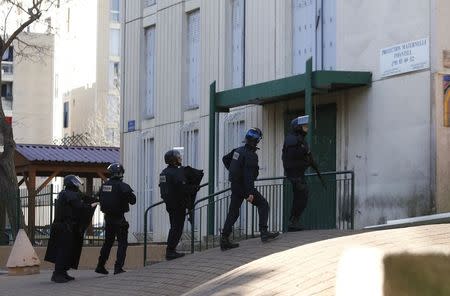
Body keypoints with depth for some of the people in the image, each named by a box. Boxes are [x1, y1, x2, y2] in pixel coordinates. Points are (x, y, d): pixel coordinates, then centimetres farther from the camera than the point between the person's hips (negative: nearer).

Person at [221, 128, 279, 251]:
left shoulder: (238, 150, 8)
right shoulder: (251, 155, -18)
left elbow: (225, 159, 24)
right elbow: (249, 175, -25)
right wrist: (250, 193, -27)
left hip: (235, 185, 8)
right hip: (244, 186, -8)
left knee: (233, 212, 10)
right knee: (263, 205, 5)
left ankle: (224, 239, 6)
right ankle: (264, 232, -3)